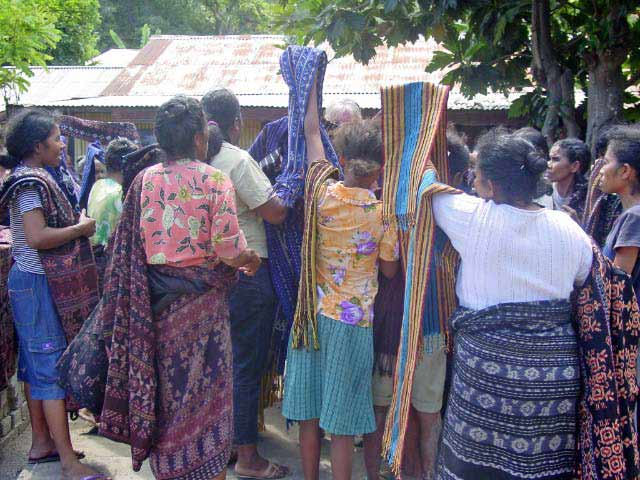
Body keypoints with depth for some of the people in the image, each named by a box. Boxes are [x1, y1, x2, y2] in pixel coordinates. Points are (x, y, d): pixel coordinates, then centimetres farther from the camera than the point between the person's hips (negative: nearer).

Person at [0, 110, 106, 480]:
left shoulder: (32, 177, 13)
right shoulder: (30, 181, -16)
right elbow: (38, 237, -26)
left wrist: (78, 224, 5)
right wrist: (81, 228, -16)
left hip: (32, 280, 10)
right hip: (37, 283, -10)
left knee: (35, 363, 15)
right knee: (52, 366, -8)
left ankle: (42, 442, 26)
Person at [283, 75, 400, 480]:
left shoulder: (323, 194, -5)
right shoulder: (383, 211, -10)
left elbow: (312, 132, 7)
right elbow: (390, 270, 0)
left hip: (313, 315, 3)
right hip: (354, 322, -2)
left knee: (310, 414, 13)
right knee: (342, 421, 5)